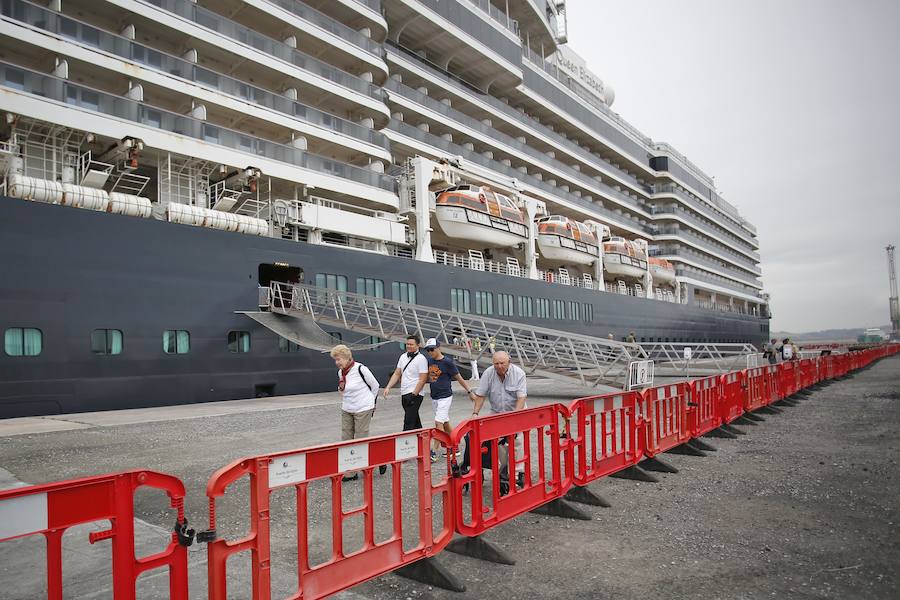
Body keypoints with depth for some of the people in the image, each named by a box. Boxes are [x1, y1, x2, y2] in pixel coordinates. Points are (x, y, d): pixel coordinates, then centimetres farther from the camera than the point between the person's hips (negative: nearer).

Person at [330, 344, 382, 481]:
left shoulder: (360, 369, -16)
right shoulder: (340, 372, 5)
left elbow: (375, 385, -3)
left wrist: (369, 402, 7)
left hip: (363, 410, -7)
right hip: (346, 411, 7)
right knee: (346, 441, 5)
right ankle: (350, 472, 13)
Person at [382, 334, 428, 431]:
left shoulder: (421, 359, -10)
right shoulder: (403, 357, 12)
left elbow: (422, 380, -14)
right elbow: (396, 374, 14)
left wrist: (413, 394, -18)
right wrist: (388, 387, 3)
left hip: (415, 395, -8)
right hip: (404, 394, 8)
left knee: (408, 422, -11)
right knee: (414, 421, 16)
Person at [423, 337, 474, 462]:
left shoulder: (447, 362, -12)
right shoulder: (429, 361, 6)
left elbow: (459, 377, -6)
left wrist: (469, 391, -2)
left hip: (445, 396, -7)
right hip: (434, 397, 7)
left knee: (438, 422, -12)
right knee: (445, 423, 14)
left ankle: (434, 452, -11)